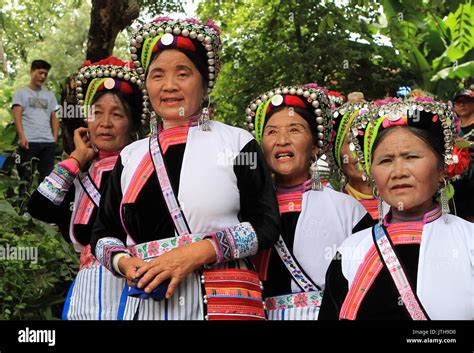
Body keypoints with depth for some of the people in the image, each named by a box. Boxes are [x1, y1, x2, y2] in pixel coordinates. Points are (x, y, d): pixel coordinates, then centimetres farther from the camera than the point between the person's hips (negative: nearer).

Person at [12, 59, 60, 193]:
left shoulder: (50, 95, 21)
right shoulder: (21, 93, 10)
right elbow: (17, 116, 0)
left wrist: (55, 137, 4)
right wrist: (22, 137, -14)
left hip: (48, 142, 4)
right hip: (29, 142, -3)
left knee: (47, 176, 3)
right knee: (26, 177, -2)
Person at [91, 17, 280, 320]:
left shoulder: (237, 143, 1)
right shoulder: (131, 156, 12)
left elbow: (265, 225, -6)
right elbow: (104, 233, 14)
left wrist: (196, 253, -17)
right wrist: (123, 261, -7)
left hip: (224, 303, -3)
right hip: (146, 303, 3)